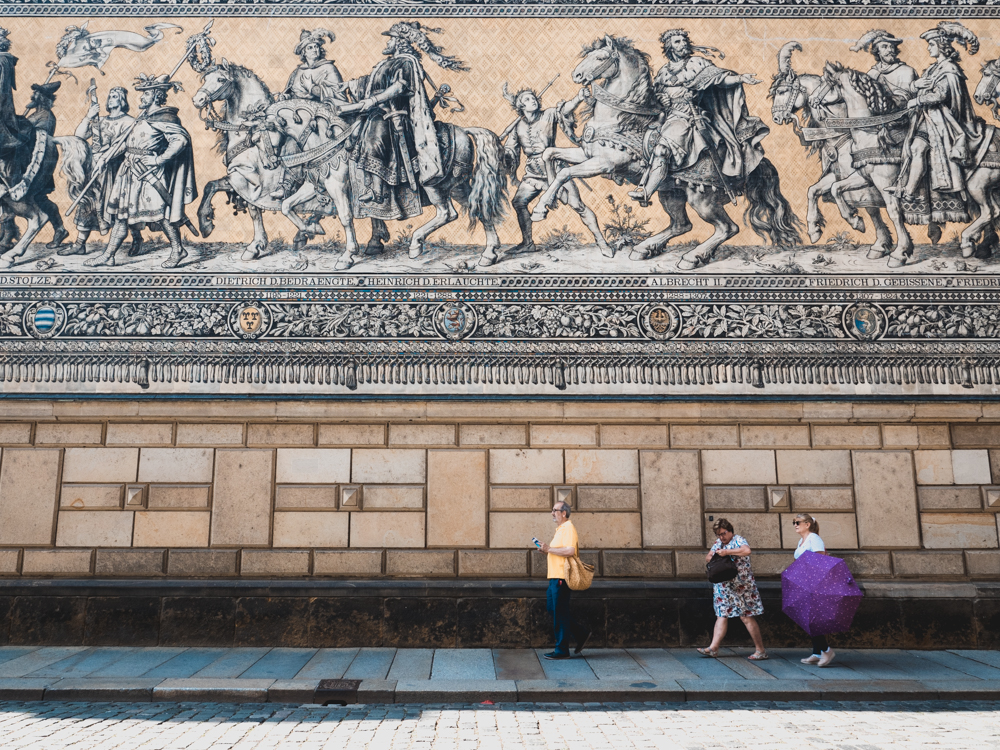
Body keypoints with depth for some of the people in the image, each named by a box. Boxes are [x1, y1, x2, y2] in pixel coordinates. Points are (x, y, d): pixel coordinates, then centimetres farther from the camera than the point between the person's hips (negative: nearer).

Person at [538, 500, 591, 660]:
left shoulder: (568, 528, -13)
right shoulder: (560, 529, 19)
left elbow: (570, 550, -26)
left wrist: (549, 549, -19)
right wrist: (547, 549, 12)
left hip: (561, 577, -11)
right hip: (555, 576, 11)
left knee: (560, 612, -4)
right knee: (552, 607, 14)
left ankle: (562, 650, 3)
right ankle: (581, 633, 22)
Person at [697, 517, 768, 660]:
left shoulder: (738, 540, -9)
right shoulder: (718, 542, 14)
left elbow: (747, 550, -30)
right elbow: (707, 558, 15)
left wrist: (726, 552, -26)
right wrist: (713, 558, -7)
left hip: (741, 586, -7)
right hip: (723, 586, 7)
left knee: (746, 617, -5)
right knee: (721, 615, 5)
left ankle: (761, 650, 3)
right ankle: (713, 648, 5)